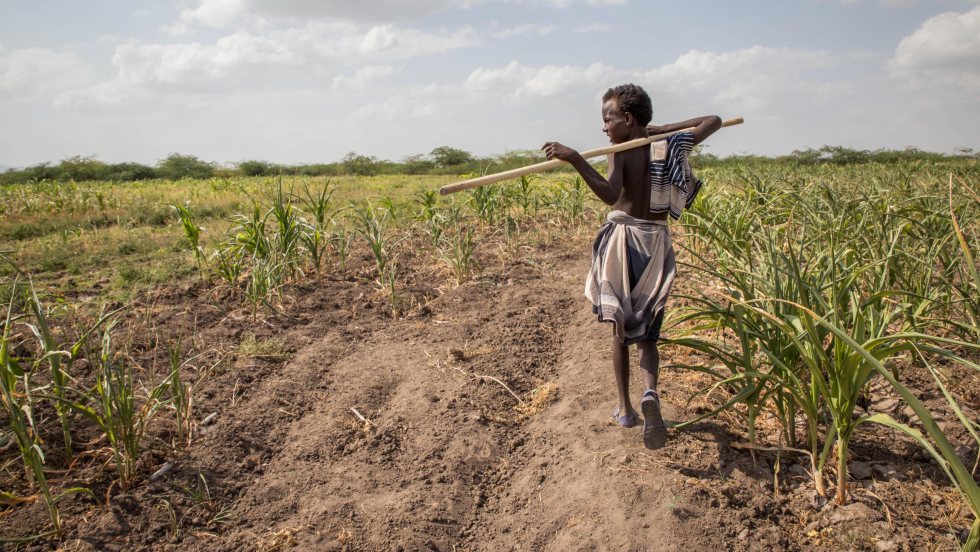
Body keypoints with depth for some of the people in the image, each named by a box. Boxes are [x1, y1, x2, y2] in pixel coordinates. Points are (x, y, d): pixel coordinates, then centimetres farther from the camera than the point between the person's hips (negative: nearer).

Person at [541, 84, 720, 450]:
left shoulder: (621, 154, -10)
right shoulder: (670, 147, 4)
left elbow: (610, 193, -29)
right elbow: (713, 121, 18)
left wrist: (574, 158, -34)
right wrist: (664, 129, 12)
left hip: (623, 240, -3)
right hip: (655, 244, 3)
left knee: (620, 329, 13)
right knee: (646, 334, 9)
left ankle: (625, 409, 19)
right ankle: (650, 393, -19)